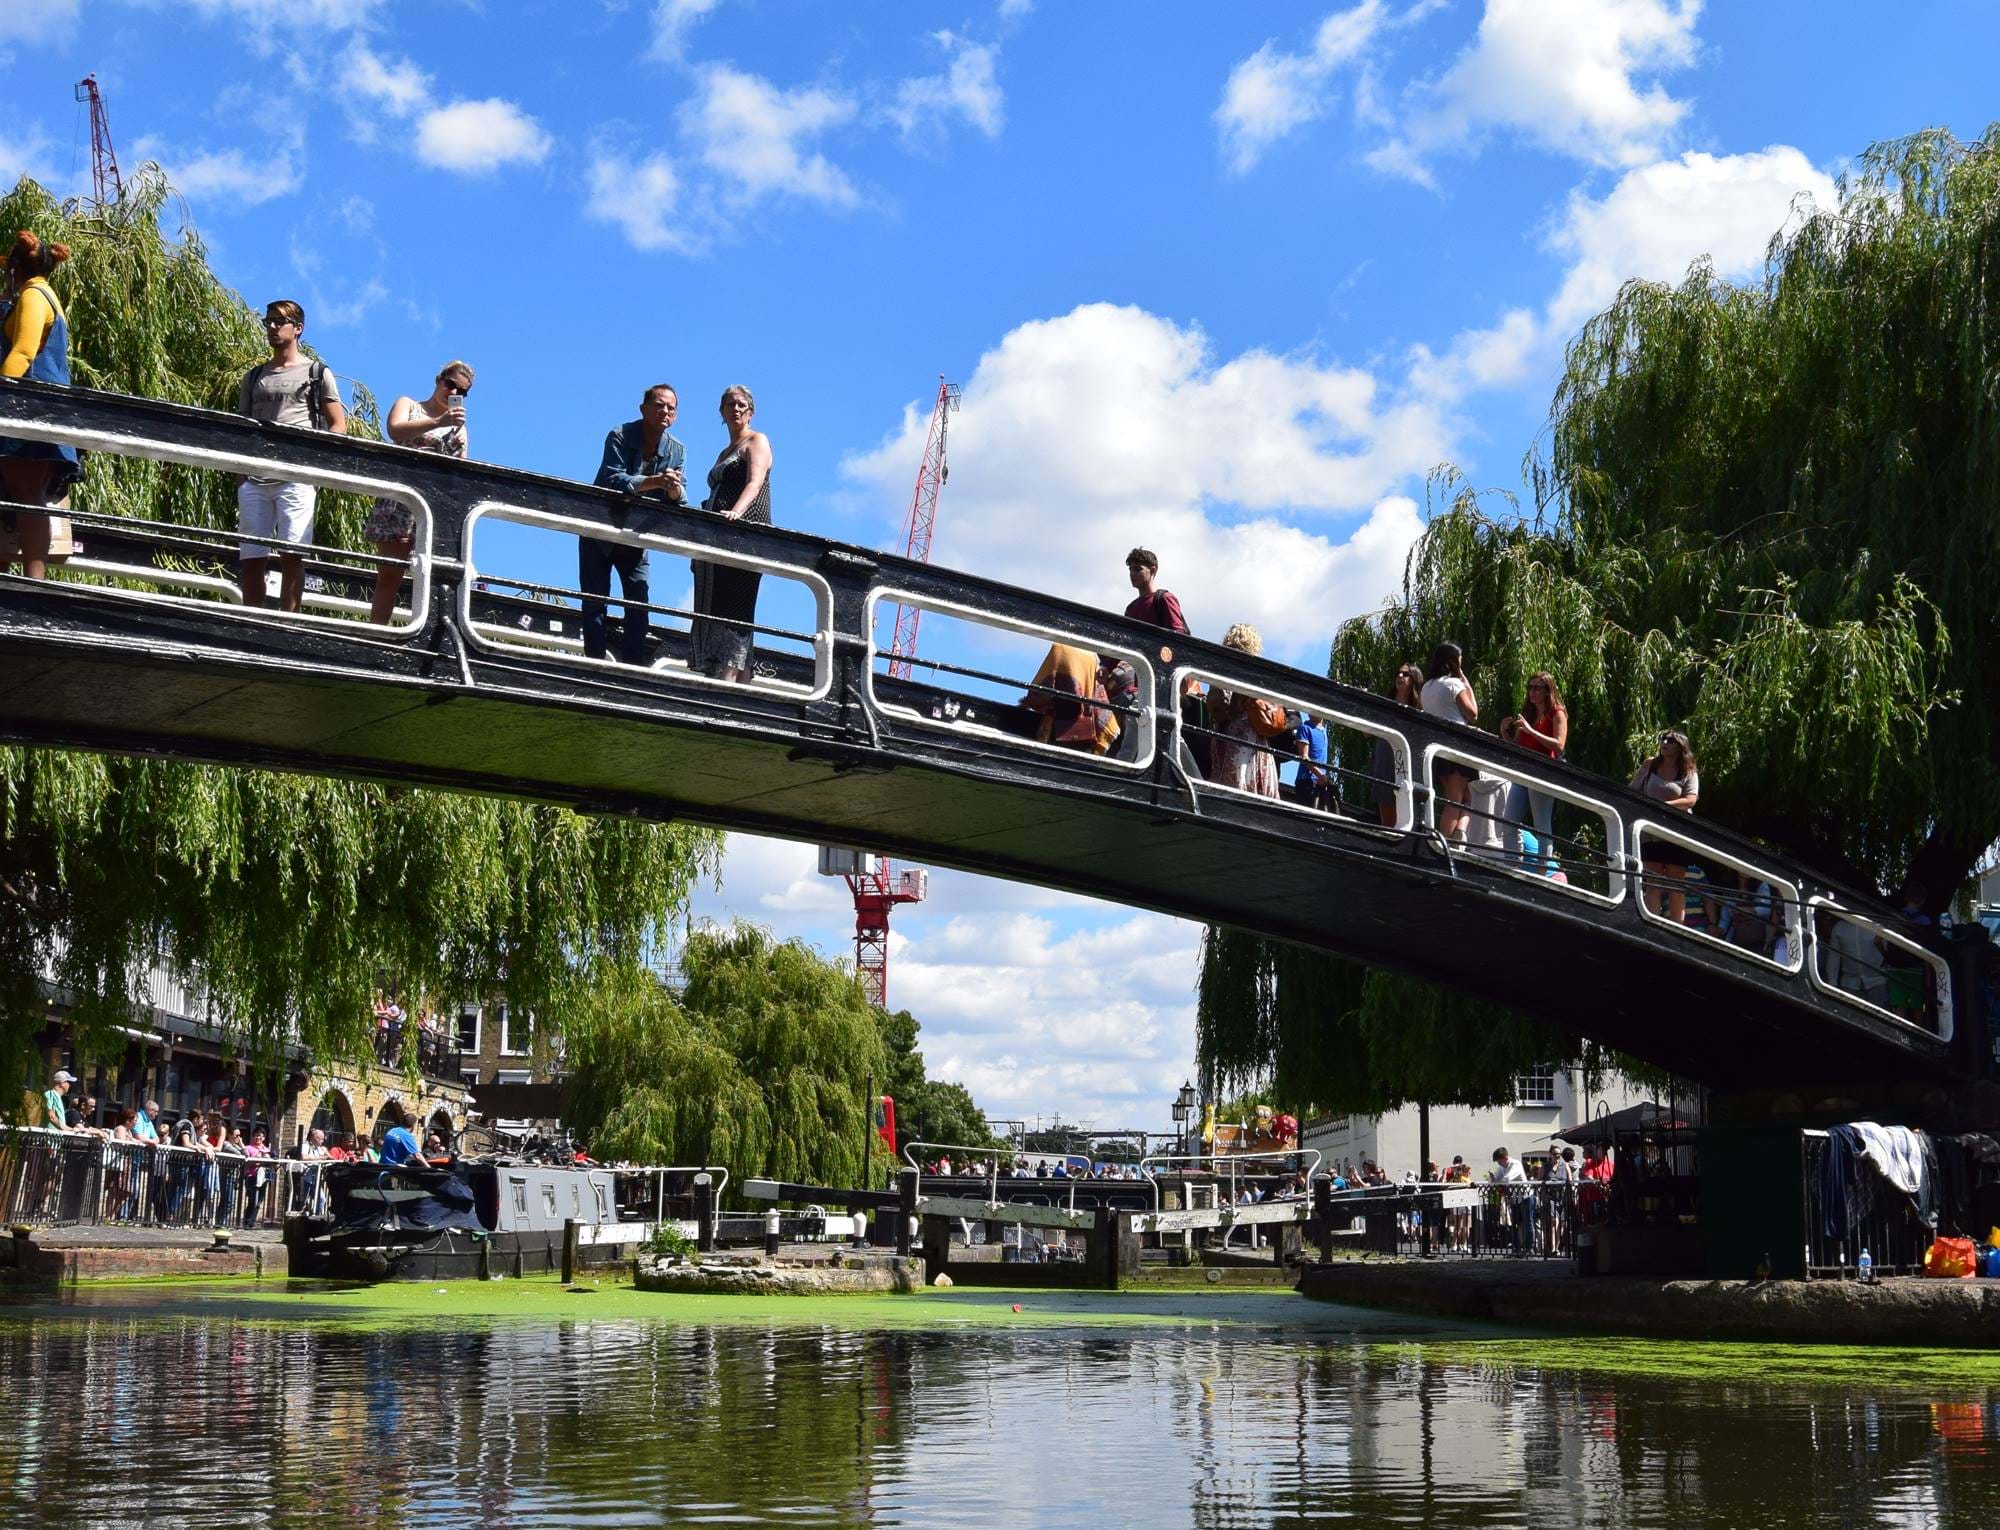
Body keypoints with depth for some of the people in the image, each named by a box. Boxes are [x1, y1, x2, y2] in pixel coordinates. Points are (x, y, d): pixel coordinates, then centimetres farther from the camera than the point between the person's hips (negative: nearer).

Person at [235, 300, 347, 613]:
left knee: (292, 554, -12)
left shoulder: (316, 373, 13)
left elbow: (339, 425, 9)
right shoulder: (253, 378, 23)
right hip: (254, 479, 4)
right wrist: (239, 475, 7)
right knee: (251, 558, 0)